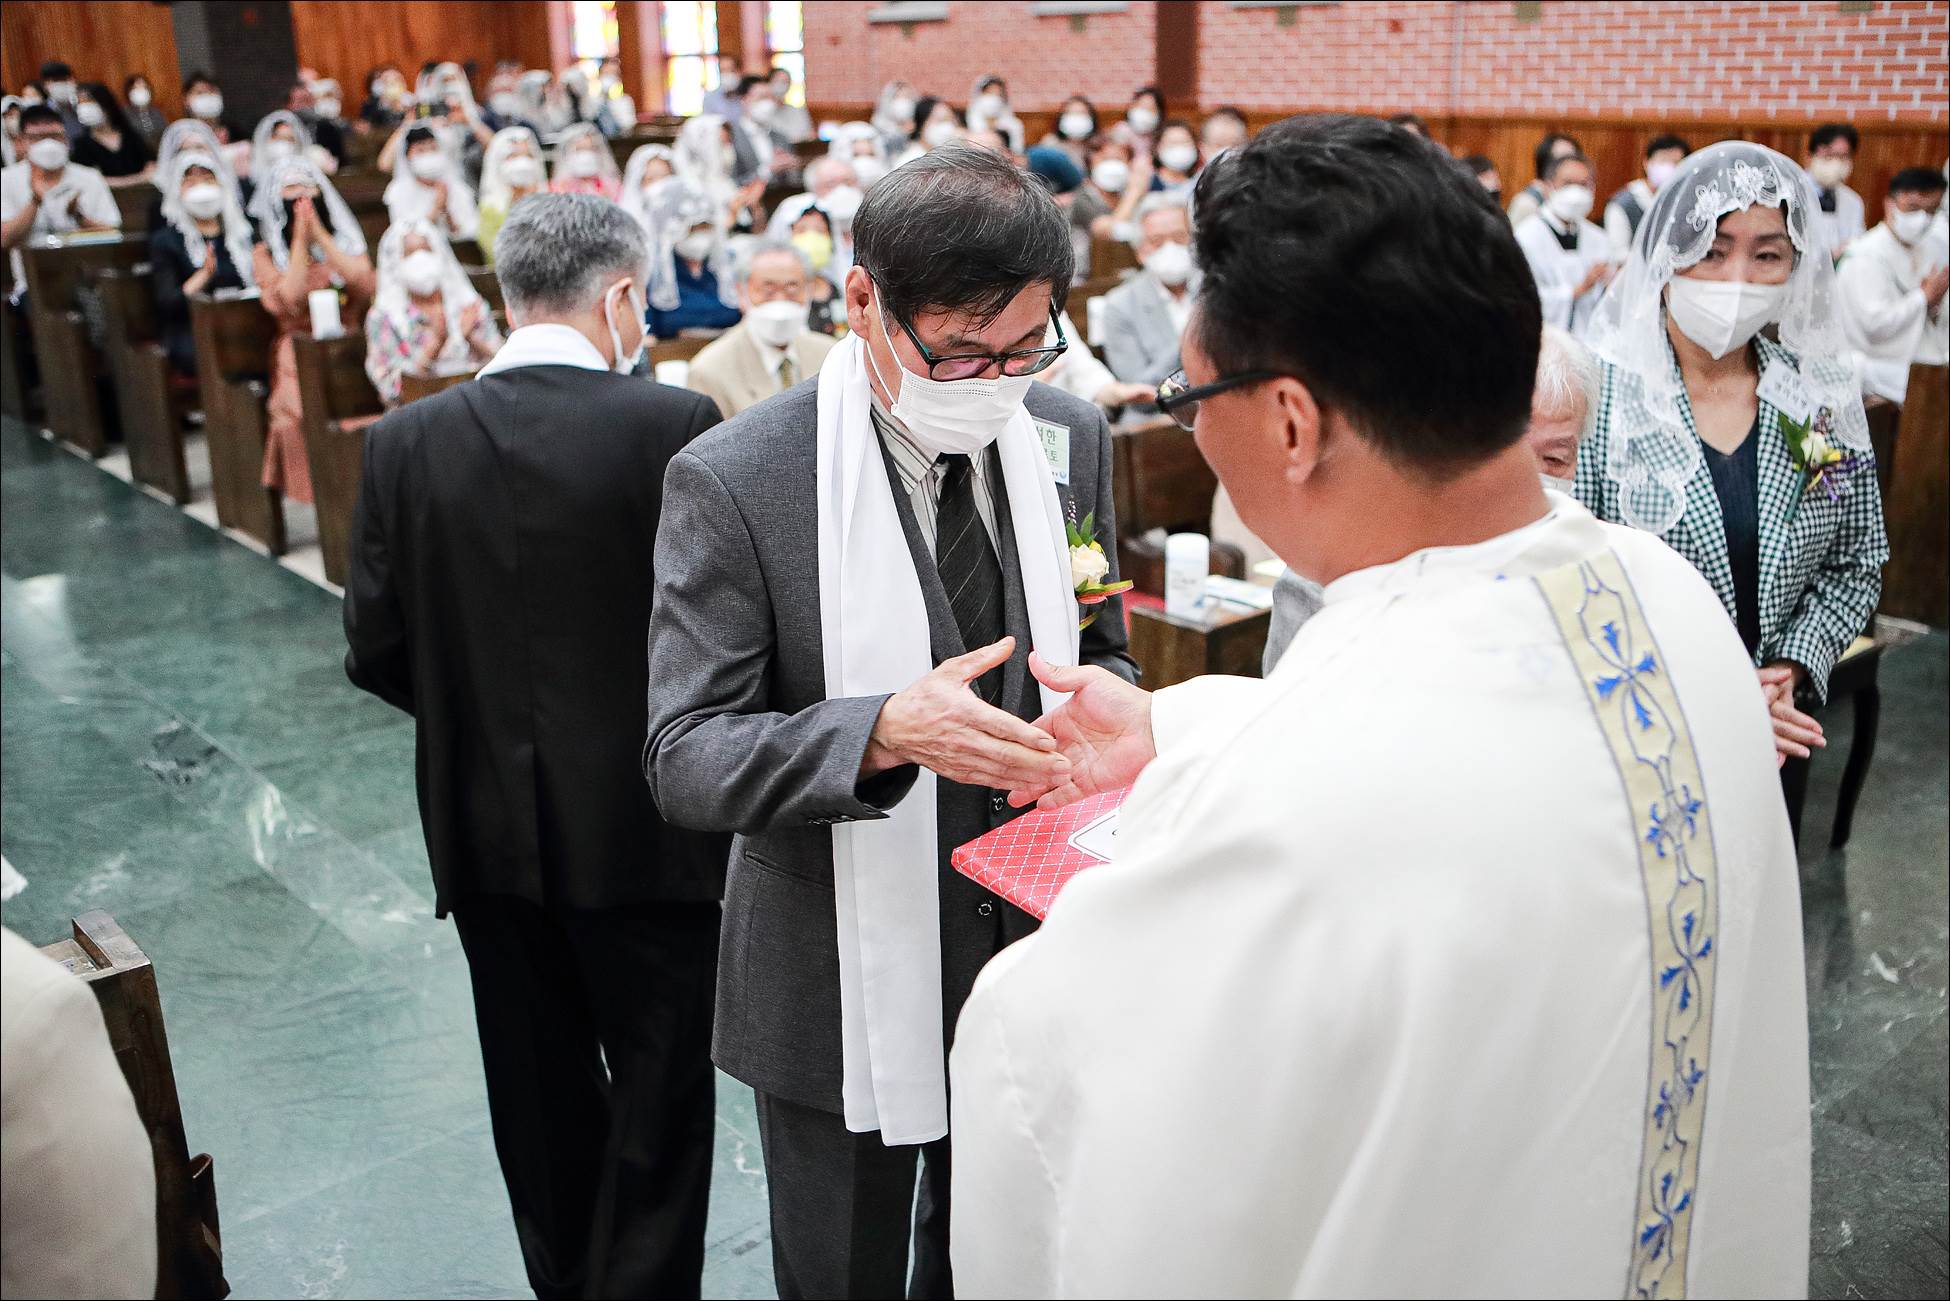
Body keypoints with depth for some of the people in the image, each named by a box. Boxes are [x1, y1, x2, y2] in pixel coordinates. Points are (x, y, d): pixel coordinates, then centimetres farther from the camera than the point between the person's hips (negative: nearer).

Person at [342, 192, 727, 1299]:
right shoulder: (674, 426, -15)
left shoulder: (405, 443, -5)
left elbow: (376, 654, -1)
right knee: (660, 1095, 12)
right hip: (643, 827, -4)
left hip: (486, 829, 4)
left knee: (543, 1093, 21)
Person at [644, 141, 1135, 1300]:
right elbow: (685, 758, -18)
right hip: (843, 988, -4)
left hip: (1033, 954, 4)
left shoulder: (1070, 440, -3)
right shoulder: (733, 481, -18)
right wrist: (884, 732, -35)